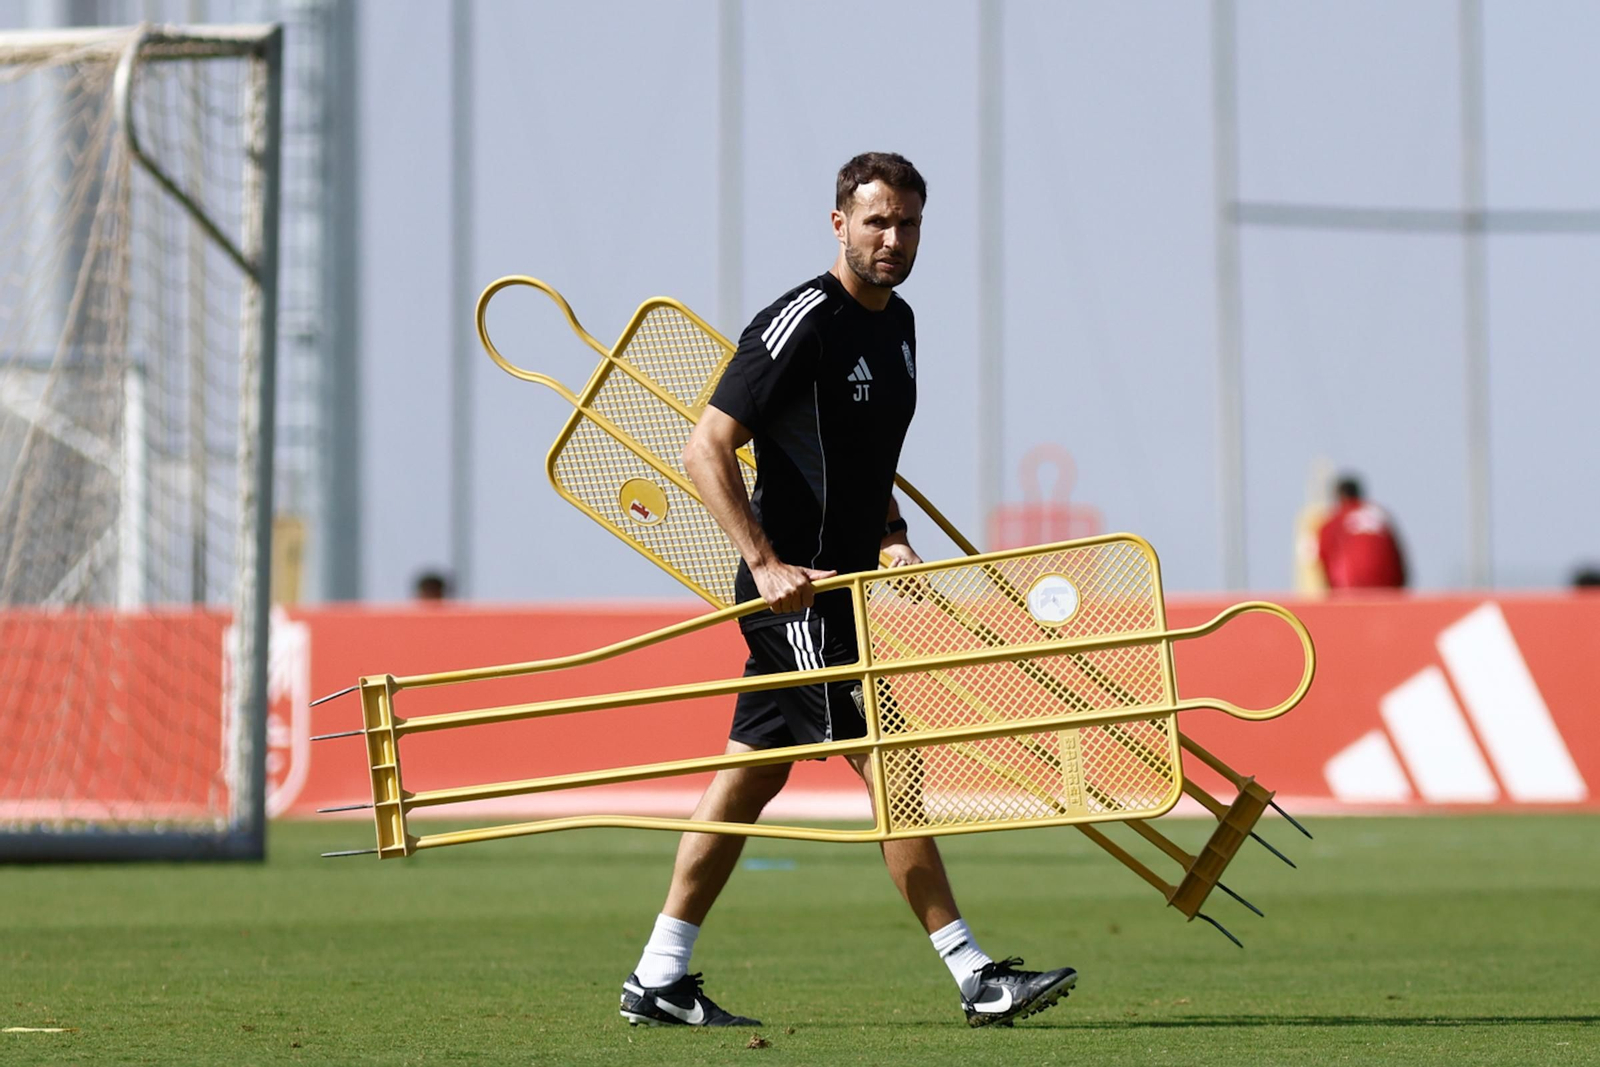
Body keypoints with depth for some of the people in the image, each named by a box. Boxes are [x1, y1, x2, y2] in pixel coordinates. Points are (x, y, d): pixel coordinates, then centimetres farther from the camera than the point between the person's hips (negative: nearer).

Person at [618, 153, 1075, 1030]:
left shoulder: (896, 321, 13)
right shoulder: (802, 323, -15)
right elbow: (706, 450, -17)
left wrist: (890, 537, 10)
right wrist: (767, 564, -22)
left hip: (841, 582, 9)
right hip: (795, 594, -9)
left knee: (748, 780, 11)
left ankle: (657, 980, 16)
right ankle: (973, 978, -8)